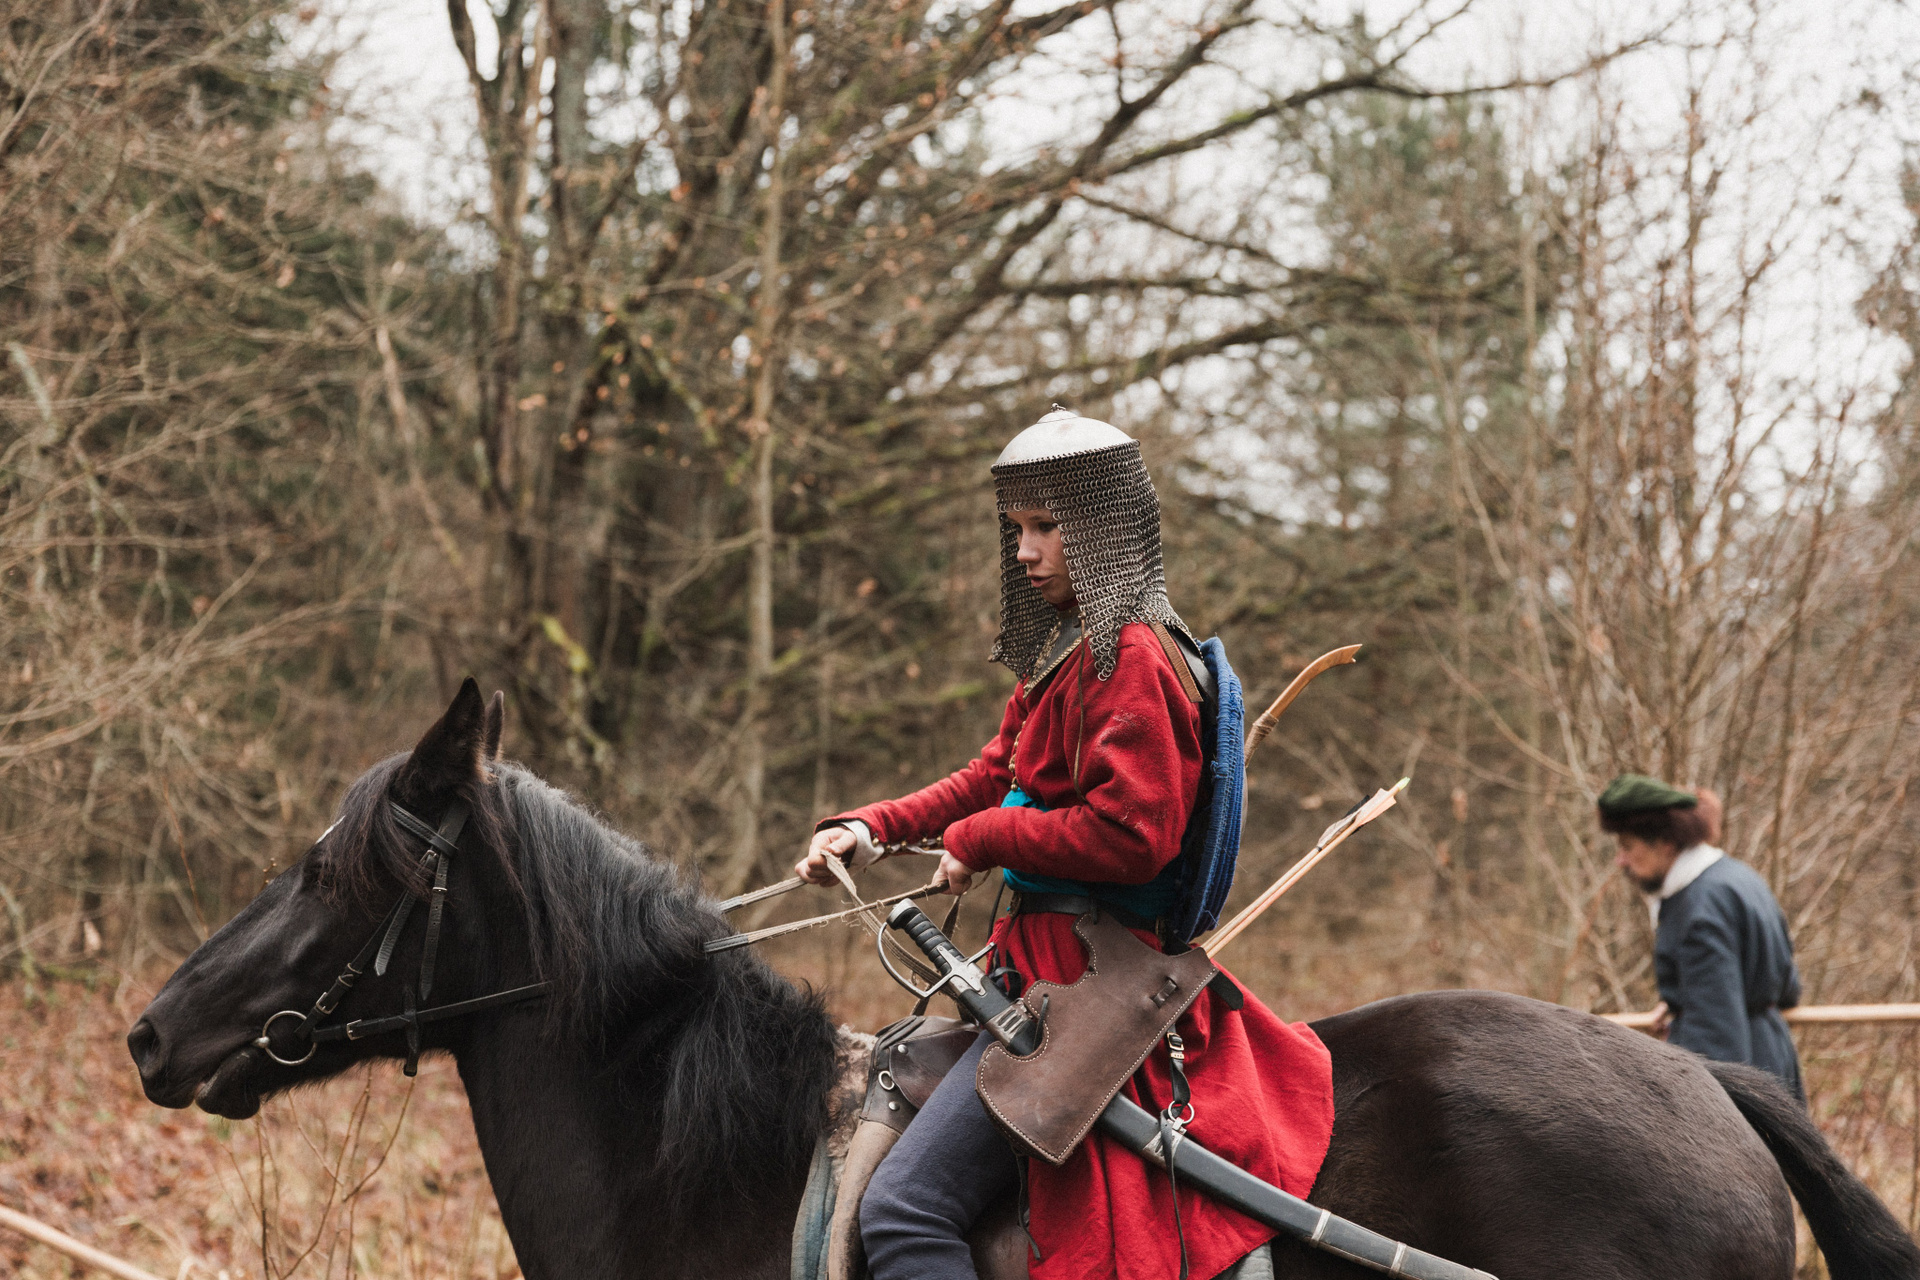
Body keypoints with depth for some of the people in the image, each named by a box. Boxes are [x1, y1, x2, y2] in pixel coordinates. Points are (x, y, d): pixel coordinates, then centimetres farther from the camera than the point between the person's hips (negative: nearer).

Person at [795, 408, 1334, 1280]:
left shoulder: (1129, 657, -17)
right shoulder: (1065, 654, 14)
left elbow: (1128, 834, -25)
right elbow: (994, 776, 22)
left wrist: (981, 840, -13)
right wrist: (873, 828, 7)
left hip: (1087, 981, -11)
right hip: (1046, 957, 11)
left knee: (903, 1209, -18)